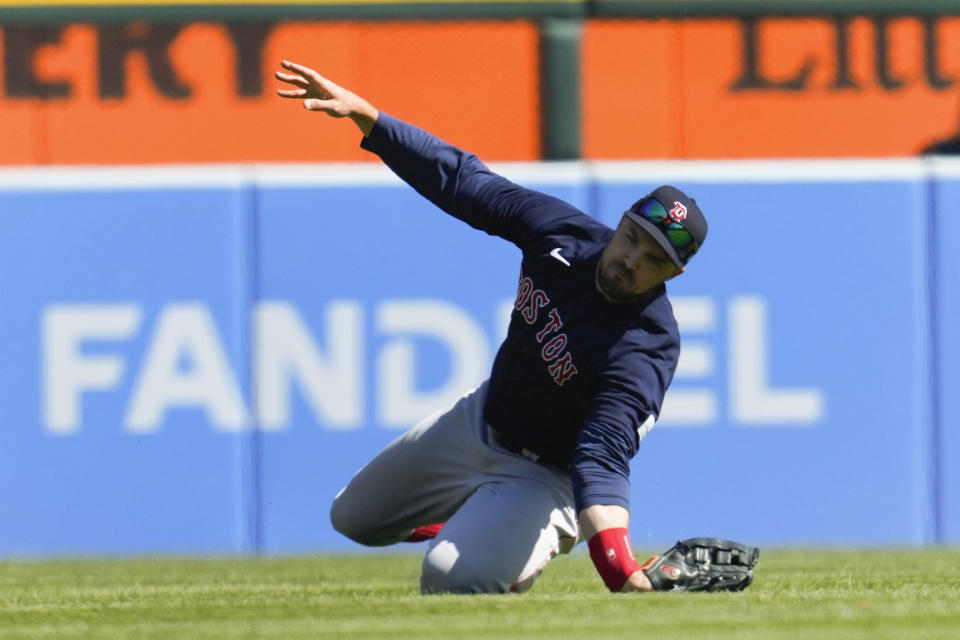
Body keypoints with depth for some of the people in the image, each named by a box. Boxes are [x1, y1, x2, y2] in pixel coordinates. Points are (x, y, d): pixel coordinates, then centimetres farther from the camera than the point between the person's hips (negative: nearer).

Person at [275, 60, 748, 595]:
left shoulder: (647, 349, -35)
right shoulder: (562, 231, -18)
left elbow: (603, 455, -45)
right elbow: (464, 180, -9)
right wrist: (365, 115, -15)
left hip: (544, 474, -6)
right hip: (480, 423, 6)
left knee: (451, 577, -28)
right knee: (355, 520, 18)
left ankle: (549, 538, 4)